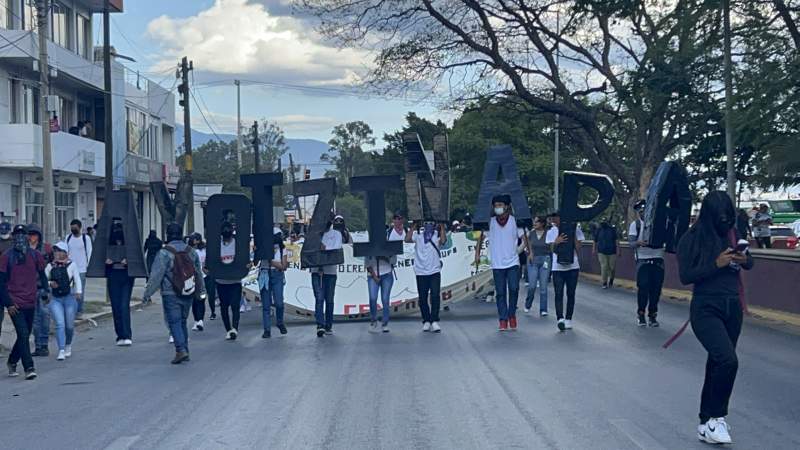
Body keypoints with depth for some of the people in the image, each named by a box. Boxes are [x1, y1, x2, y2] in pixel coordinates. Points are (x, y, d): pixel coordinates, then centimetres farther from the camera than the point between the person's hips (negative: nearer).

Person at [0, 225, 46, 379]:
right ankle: (29, 368, -10)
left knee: (25, 335, 13)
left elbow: (42, 275, 14)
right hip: (15, 303, -4)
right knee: (23, 334, -12)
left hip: (31, 302, 4)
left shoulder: (35, 255, 4)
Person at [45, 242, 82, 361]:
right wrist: (50, 283, -8)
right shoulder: (50, 266, 7)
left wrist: (78, 291, -16)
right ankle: (61, 351, -11)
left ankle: (68, 345, 32)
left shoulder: (72, 265, 1)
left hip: (69, 297, -1)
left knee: (69, 325, 6)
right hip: (55, 299, 1)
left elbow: (77, 279, -2)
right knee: (60, 324, -11)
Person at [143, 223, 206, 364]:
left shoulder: (164, 253, -12)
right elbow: (199, 273, 15)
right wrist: (201, 292, 26)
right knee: (183, 321, 15)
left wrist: (147, 293, -4)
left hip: (171, 295, -5)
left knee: (174, 322, -3)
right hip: (188, 295, 5)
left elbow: (156, 276, -12)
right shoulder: (191, 251, 6)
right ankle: (184, 349, 17)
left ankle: (181, 350, -15)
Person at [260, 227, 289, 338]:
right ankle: (267, 330, 6)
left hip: (277, 276, 0)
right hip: (265, 276, 0)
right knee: (266, 305, 0)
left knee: (279, 302, -11)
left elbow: (283, 266, 0)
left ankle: (280, 322, 17)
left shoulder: (282, 249, 6)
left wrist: (272, 262, -10)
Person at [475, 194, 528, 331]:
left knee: (514, 289, -11)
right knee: (500, 293, 2)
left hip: (513, 262, -1)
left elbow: (524, 236, 2)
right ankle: (503, 320, 8)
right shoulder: (490, 222, 1)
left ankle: (512, 314, 11)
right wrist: (477, 253, 1)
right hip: (497, 264, 1)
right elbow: (481, 236, 8)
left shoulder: (515, 220, -1)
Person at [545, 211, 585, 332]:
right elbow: (552, 249, -3)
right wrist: (556, 242, -23)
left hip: (573, 266, 0)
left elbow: (578, 248, -5)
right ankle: (560, 319, -20)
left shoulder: (576, 229, 0)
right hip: (557, 267, 0)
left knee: (571, 294, 5)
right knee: (558, 294, -11)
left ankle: (568, 319, 13)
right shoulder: (551, 232, 3)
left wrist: (573, 234, -13)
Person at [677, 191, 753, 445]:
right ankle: (715, 417, -6)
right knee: (728, 360, -22)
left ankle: (707, 423, 21)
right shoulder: (692, 239, -8)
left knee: (716, 363, 11)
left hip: (733, 308, 5)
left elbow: (750, 264, 19)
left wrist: (744, 259, -4)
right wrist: (716, 264, -19)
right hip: (706, 309, -5)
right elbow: (685, 276, -10)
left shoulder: (732, 234, 6)